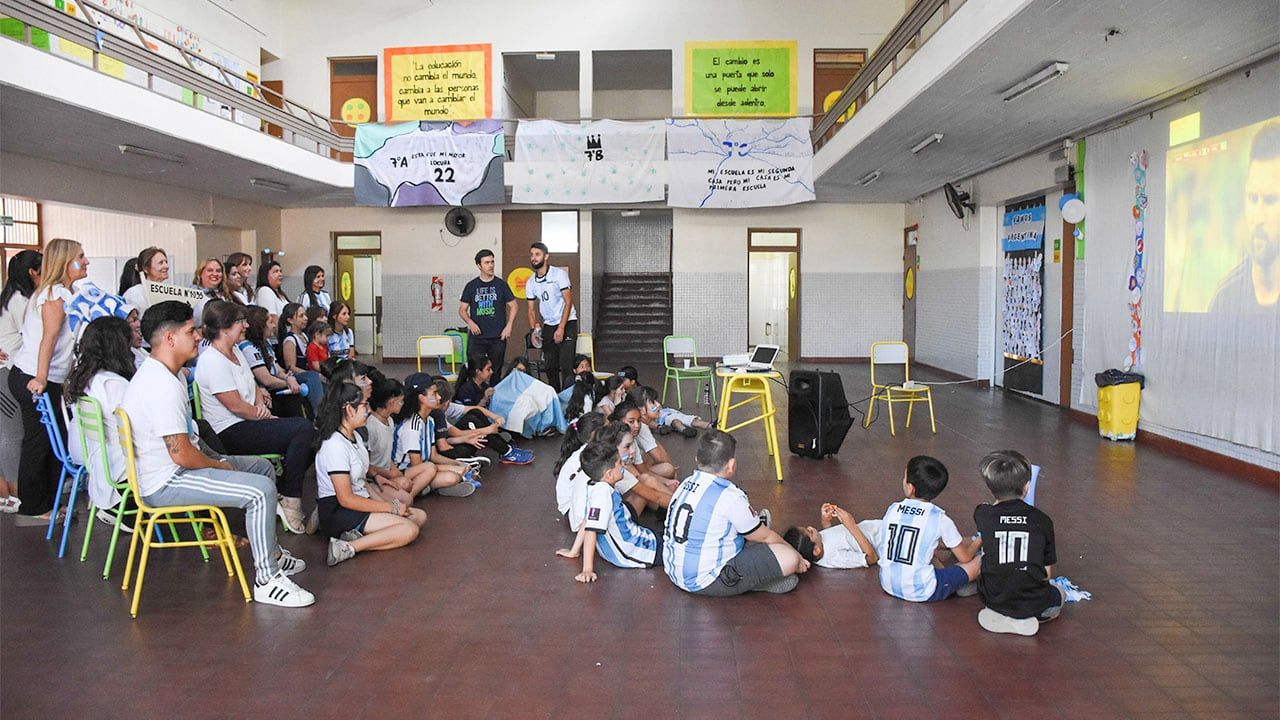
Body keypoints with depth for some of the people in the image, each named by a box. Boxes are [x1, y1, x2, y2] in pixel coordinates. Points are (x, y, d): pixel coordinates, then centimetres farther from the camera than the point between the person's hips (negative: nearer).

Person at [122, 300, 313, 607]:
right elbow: (181, 454, -26)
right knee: (261, 490, -22)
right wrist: (219, 465, -8)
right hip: (166, 483, -11)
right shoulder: (164, 386, -25)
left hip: (172, 467, 11)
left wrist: (215, 460, 10)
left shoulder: (156, 373, 11)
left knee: (262, 467, 18)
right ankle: (266, 580, -13)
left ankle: (268, 551, 28)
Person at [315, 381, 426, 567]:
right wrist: (391, 507, -17)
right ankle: (349, 548, -23)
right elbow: (346, 499, -21)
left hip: (358, 501, 10)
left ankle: (358, 535, -13)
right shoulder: (335, 446, -20)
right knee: (409, 530, -20)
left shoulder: (355, 436, 10)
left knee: (419, 517, 1)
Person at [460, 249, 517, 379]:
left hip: (498, 337, 0)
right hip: (477, 336, 0)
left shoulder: (501, 284, 6)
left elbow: (513, 306, 7)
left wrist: (509, 326, -4)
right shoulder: (471, 286, 7)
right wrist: (470, 322, -9)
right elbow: (462, 310, 9)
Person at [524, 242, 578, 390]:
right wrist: (534, 330, -5)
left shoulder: (559, 274, -10)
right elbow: (531, 309, 11)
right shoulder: (531, 282, 6)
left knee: (566, 365, -13)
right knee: (549, 366, 6)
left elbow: (568, 302, -12)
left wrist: (561, 328, -18)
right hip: (548, 325, 5)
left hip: (567, 323, -5)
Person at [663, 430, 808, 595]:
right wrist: (797, 558, 13)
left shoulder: (686, 484, 5)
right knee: (789, 558, -12)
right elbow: (765, 537, -3)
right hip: (704, 582, -9)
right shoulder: (729, 497, -18)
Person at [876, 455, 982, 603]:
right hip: (921, 594, -5)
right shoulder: (940, 519, -11)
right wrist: (977, 542, 26)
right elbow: (965, 557, 2)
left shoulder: (892, 509, 0)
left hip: (888, 585, 5)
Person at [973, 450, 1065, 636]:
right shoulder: (1042, 520, -5)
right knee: (1059, 594, 32)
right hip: (1033, 603, -1)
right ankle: (1025, 619, 6)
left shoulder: (983, 514, -4)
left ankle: (998, 615, 7)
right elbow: (1047, 572, 1)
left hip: (994, 598, 1)